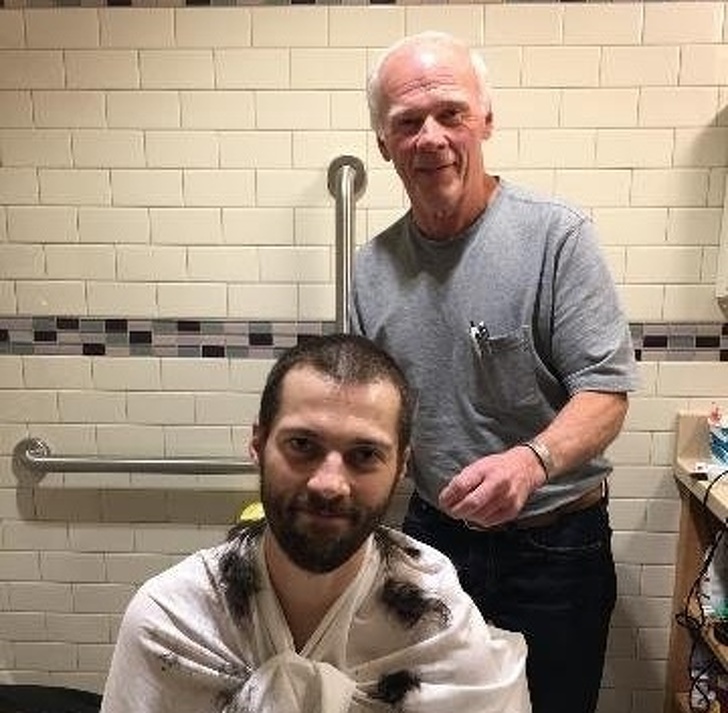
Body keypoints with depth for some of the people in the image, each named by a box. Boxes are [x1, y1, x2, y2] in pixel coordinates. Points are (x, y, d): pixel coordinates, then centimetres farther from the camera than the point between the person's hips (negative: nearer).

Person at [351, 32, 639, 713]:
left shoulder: (557, 235, -16)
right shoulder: (372, 266, 0)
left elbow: (605, 390, -17)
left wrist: (531, 462, -34)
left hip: (554, 543, -4)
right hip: (434, 532, 4)